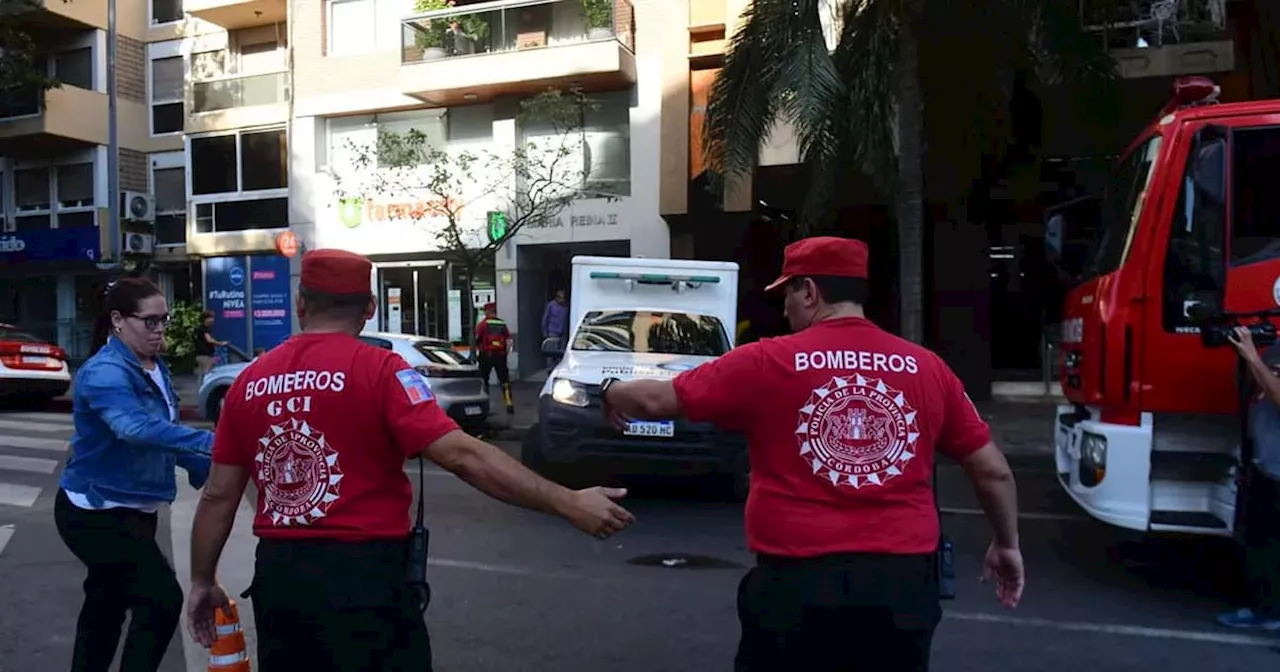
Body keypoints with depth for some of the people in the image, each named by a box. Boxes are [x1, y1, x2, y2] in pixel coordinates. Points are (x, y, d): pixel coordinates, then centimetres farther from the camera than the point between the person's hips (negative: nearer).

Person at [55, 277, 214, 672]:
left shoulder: (154, 369, 5)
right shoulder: (104, 374, -24)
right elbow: (137, 428, -43)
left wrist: (203, 466, 3)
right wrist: (211, 443, -53)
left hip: (130, 509, 9)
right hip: (96, 513, -9)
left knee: (107, 606, 21)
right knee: (162, 598, -14)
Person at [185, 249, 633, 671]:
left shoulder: (249, 381, 4)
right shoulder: (379, 370, -12)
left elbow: (218, 496, 8)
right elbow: (463, 457, -21)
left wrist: (202, 582, 22)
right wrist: (567, 503, -19)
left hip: (277, 576, 5)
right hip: (364, 577, -5)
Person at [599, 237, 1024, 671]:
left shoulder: (767, 362, -7)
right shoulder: (927, 368, 2)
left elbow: (658, 400, 0)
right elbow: (993, 471, 7)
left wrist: (610, 393, 21)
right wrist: (1007, 543, 24)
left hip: (800, 581, -3)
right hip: (904, 580, 3)